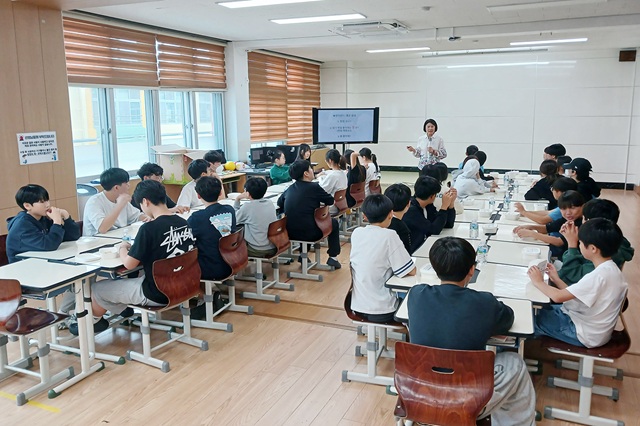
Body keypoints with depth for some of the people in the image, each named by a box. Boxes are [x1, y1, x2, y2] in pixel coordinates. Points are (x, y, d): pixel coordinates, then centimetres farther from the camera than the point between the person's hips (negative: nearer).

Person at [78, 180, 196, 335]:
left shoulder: (149, 228, -23)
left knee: (96, 289, 14)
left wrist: (122, 248, 5)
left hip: (156, 294, -7)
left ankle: (94, 321, 43)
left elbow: (129, 264, -15)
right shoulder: (183, 223, -3)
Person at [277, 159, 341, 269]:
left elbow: (279, 203, 22)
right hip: (309, 234, -6)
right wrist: (319, 201, 26)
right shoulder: (313, 187, -10)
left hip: (290, 234, 6)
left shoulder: (290, 188, 6)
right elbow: (331, 201, 2)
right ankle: (333, 257, 17)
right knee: (333, 223, 19)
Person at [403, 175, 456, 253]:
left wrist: (451, 203, -6)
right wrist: (444, 206, -20)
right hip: (413, 253, -8)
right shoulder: (411, 210, -21)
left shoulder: (427, 206, 3)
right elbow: (435, 230, -23)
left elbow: (448, 224, 5)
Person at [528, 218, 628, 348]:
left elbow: (558, 296, -29)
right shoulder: (611, 269, -1)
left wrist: (539, 282, -13)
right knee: (543, 310, 17)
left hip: (584, 336, -9)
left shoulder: (598, 276, -31)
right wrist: (556, 279, 2)